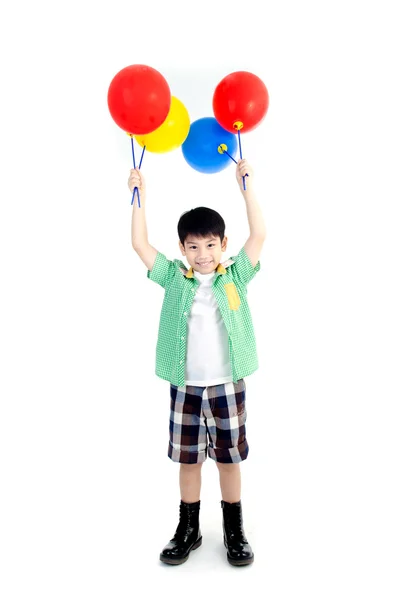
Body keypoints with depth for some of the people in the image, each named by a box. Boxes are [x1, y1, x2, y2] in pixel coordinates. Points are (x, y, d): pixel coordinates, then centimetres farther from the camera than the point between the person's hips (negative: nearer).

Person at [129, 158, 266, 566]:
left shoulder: (235, 276, -1)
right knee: (187, 459, 14)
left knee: (229, 459, 12)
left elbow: (259, 235, -7)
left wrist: (246, 186, -8)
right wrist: (139, 195, -2)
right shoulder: (174, 279, 1)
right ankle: (188, 529, 32)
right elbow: (140, 244, -1)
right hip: (185, 387, 1)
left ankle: (234, 532, 30)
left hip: (227, 386, -1)